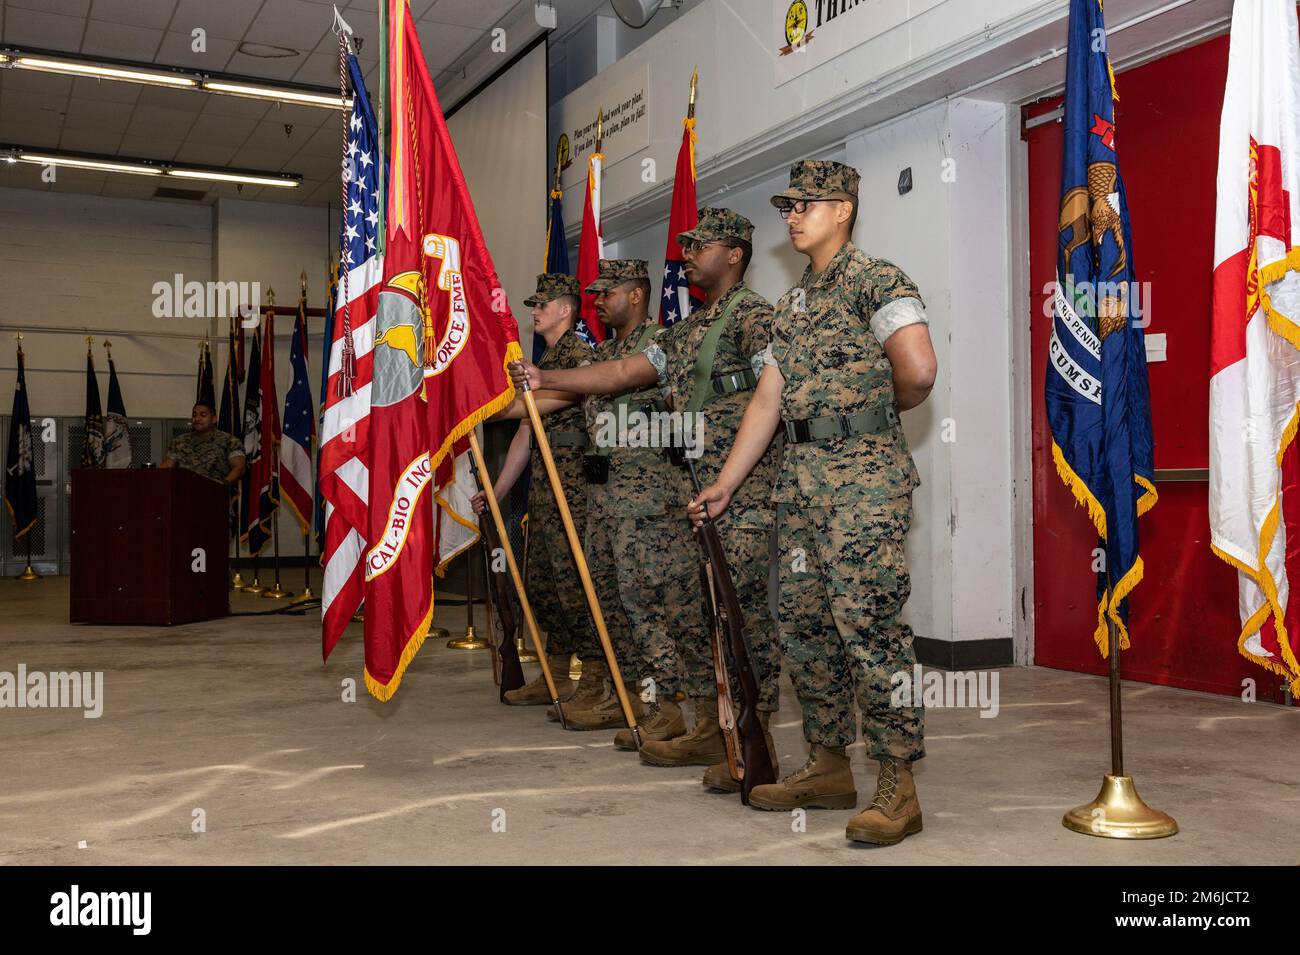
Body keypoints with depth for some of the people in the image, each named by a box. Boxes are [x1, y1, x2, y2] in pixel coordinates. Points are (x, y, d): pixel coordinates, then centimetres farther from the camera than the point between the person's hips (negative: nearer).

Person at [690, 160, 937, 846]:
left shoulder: (877, 281, -4)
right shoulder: (790, 306, 20)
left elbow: (918, 372, -18)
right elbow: (766, 401, 18)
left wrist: (876, 410, 2)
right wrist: (726, 482, 13)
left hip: (865, 473, -8)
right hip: (799, 474, 8)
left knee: (867, 621, -11)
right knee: (803, 621, 10)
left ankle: (898, 786, -2)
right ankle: (828, 768, 21)